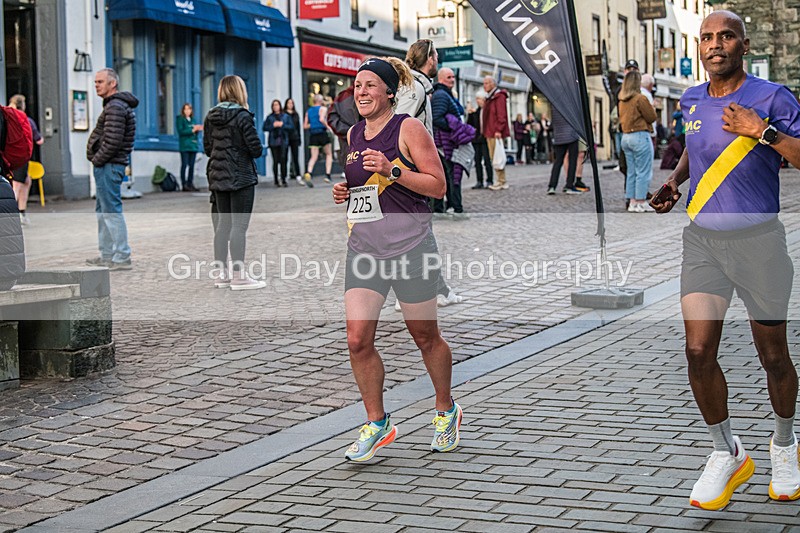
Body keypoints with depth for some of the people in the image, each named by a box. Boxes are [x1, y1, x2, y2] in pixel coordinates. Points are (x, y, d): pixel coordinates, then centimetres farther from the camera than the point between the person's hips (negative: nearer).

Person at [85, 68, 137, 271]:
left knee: (112, 211, -9)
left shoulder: (115, 107, -16)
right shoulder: (116, 105, 19)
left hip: (108, 165, -11)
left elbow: (112, 141, -23)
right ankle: (107, 255, 22)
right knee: (103, 211, 16)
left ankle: (122, 258, -8)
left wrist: (97, 160, -13)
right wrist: (97, 159, 15)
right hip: (108, 166, 11)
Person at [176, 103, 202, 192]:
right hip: (185, 146, -6)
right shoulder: (180, 119, -1)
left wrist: (198, 129, -2)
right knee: (184, 165, -6)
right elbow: (181, 131, -12)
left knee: (191, 165, 6)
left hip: (193, 145, 6)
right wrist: (192, 130, -17)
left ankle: (190, 184, 10)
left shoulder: (192, 119, 17)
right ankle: (184, 185, -6)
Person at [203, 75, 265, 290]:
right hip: (241, 177, -7)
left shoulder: (211, 117, 6)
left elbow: (207, 148, 10)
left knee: (223, 223, 13)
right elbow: (256, 149, -15)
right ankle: (239, 276, -3)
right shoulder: (242, 116, -14)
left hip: (218, 176, 7)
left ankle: (222, 273, 16)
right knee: (239, 225, -4)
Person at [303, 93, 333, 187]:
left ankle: (308, 173, -25)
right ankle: (327, 174, 1)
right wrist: (327, 126, -7)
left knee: (314, 156, 1)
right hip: (322, 133, -4)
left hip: (313, 135, 4)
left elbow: (305, 126, 11)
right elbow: (321, 119, -20)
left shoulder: (308, 111, 14)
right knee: (329, 154, 13)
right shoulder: (323, 108, -2)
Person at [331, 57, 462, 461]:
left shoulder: (408, 128, -6)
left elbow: (438, 186, -10)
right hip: (364, 247, 5)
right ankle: (377, 424, 11)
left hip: (410, 246, -5)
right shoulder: (354, 135, 13)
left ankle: (446, 411, 31)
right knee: (358, 340, -5)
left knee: (425, 336, 8)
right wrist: (343, 192, 6)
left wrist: (392, 172, -20)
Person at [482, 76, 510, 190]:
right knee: (493, 156, 9)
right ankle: (501, 181, 12)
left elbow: (501, 115, -17)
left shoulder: (499, 96, -9)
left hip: (496, 133, -10)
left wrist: (498, 130, -23)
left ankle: (502, 182, -6)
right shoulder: (489, 98, 21)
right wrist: (486, 131, 16)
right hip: (489, 133, 10)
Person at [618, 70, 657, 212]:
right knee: (643, 172, -2)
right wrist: (652, 107, 10)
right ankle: (641, 203, -3)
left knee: (631, 172, 12)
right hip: (640, 136, -8)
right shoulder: (640, 98, -13)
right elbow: (651, 117, -9)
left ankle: (632, 202, 13)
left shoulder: (622, 100, 9)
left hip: (625, 136, 8)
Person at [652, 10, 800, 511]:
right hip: (702, 239, 4)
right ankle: (729, 455, 13)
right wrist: (674, 180, 13)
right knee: (699, 352, -7)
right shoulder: (692, 100, 9)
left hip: (758, 238, -4)